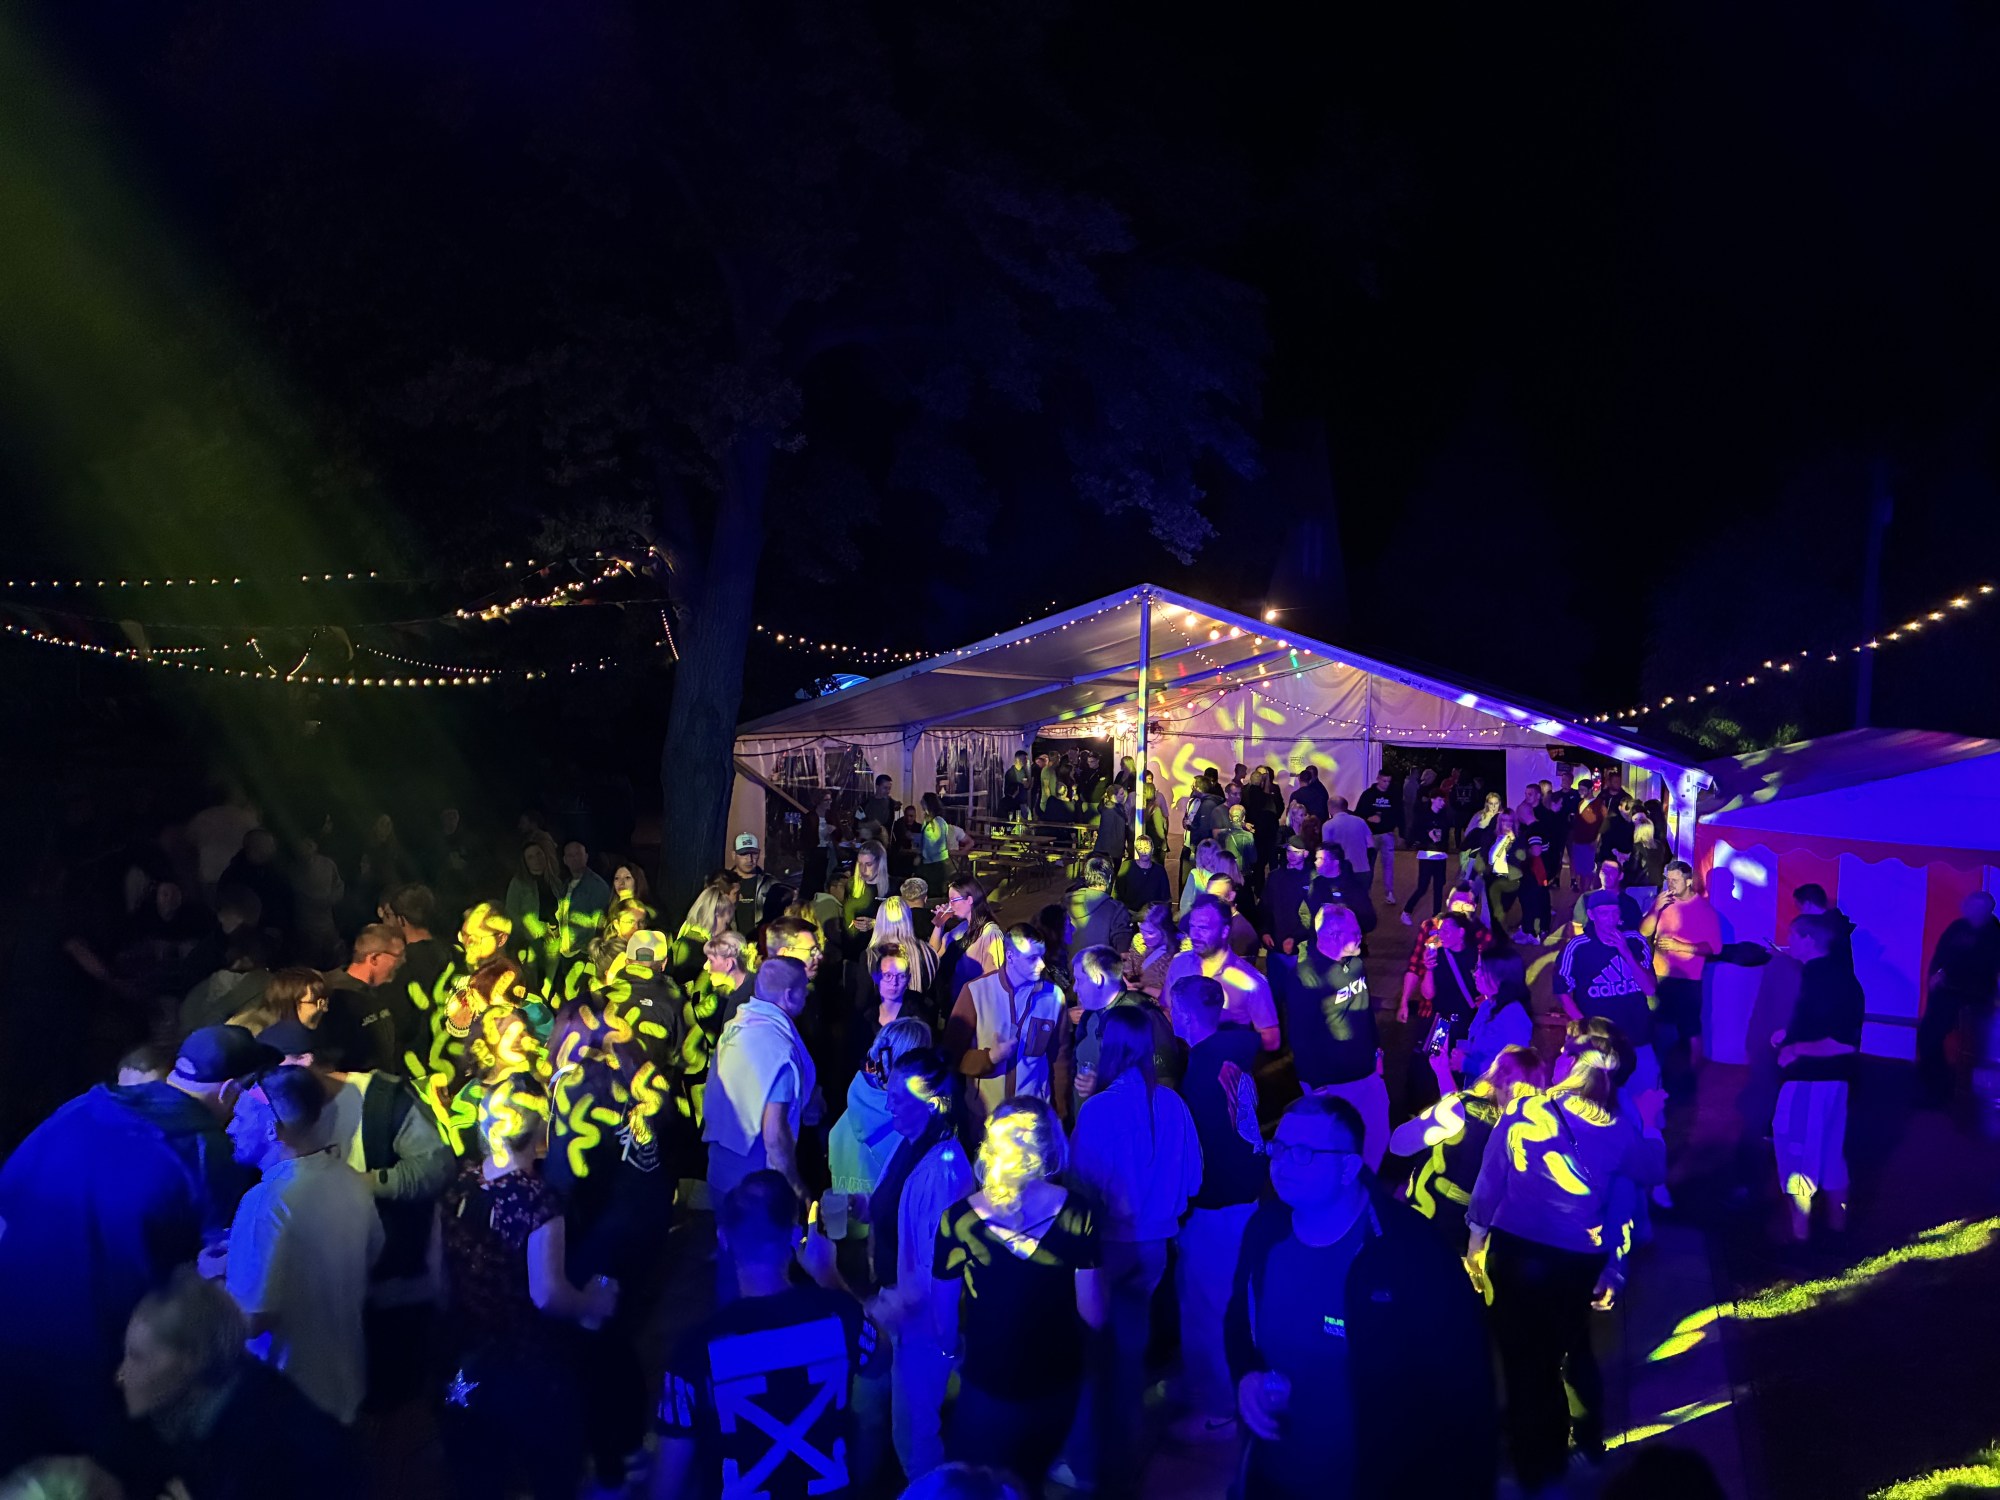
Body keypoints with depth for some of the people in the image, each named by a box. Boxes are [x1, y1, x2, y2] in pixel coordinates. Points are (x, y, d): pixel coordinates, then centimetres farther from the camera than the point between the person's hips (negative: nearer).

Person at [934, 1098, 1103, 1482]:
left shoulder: (960, 1218, -21)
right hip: (1057, 1382, 2)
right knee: (1028, 1482, 30)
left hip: (988, 1385, -2)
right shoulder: (1078, 1213, -18)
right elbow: (1093, 1315, -14)